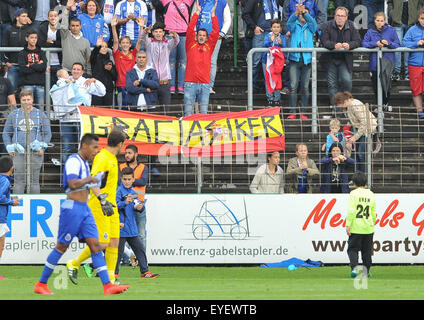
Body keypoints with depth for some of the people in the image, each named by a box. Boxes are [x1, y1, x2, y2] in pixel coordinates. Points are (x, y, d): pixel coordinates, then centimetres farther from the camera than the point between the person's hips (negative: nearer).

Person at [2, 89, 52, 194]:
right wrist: (10, 149, 4)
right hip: (18, 152, 1)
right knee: (19, 180, -3)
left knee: (34, 180, 1)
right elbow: (6, 134, 15)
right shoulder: (13, 115, 10)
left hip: (35, 152, -1)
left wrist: (42, 148, -1)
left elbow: (48, 133, 11)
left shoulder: (40, 115, 8)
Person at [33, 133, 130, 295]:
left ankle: (108, 286, -7)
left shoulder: (84, 163, 17)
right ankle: (41, 284, 8)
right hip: (72, 208, -9)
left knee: (95, 245, -1)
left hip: (84, 209, 9)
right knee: (61, 247, -2)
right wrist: (90, 179, -15)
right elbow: (72, 184, -27)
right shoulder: (73, 161, -13)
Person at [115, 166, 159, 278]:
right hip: (121, 227, -7)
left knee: (140, 248, 8)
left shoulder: (133, 192, 13)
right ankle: (114, 272, 8)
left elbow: (138, 205, 15)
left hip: (132, 228, 7)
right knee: (119, 250, -2)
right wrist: (125, 203, -35)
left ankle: (144, 271, 13)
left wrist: (140, 207, -9)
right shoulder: (119, 191, -8)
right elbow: (115, 206, -18)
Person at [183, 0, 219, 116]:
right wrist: (197, 12, 1)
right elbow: (190, 29, 3)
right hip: (190, 83, -2)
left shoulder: (209, 46, 14)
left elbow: (215, 32, 8)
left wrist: (213, 14, 4)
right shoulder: (191, 45, 9)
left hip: (205, 84, 2)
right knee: (188, 113, -4)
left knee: (204, 113, -1)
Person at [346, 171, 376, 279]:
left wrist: (348, 225, -11)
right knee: (367, 251, 12)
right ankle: (366, 271, 15)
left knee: (352, 249, 3)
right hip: (368, 228, 4)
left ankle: (354, 267, -16)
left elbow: (351, 211, -13)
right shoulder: (370, 194, 7)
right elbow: (373, 213, 9)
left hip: (356, 227, -4)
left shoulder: (354, 193, -6)